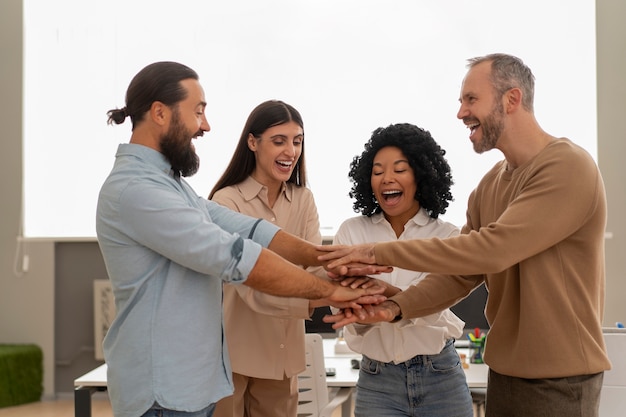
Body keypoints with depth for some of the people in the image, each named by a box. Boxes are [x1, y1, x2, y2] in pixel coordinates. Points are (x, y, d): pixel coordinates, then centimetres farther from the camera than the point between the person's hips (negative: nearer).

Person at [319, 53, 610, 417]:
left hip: (560, 379, -7)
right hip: (505, 370, 7)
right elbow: (459, 274, 4)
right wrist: (395, 308, -14)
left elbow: (492, 249, -26)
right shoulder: (489, 187, 9)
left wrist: (381, 253, -23)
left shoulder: (568, 167, -17)